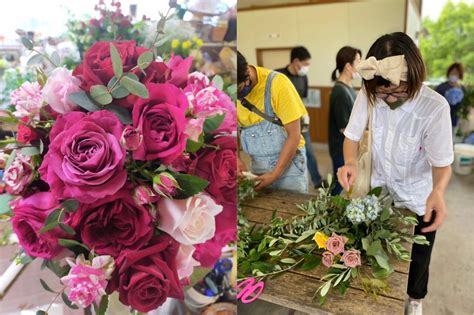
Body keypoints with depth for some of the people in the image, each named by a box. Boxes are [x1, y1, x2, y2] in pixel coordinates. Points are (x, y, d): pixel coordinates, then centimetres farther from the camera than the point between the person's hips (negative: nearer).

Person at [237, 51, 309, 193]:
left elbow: (294, 135, -16)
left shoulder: (276, 83, -19)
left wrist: (275, 174, -16)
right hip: (257, 165, 4)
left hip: (288, 162, -3)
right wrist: (236, 159, -16)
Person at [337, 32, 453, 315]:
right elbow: (352, 136, -8)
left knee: (416, 257, 20)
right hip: (379, 191, 3)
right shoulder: (368, 96, -20)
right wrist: (351, 162, -30)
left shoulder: (435, 107, -29)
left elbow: (442, 162, -21)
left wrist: (438, 191, -43)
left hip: (418, 200, -2)